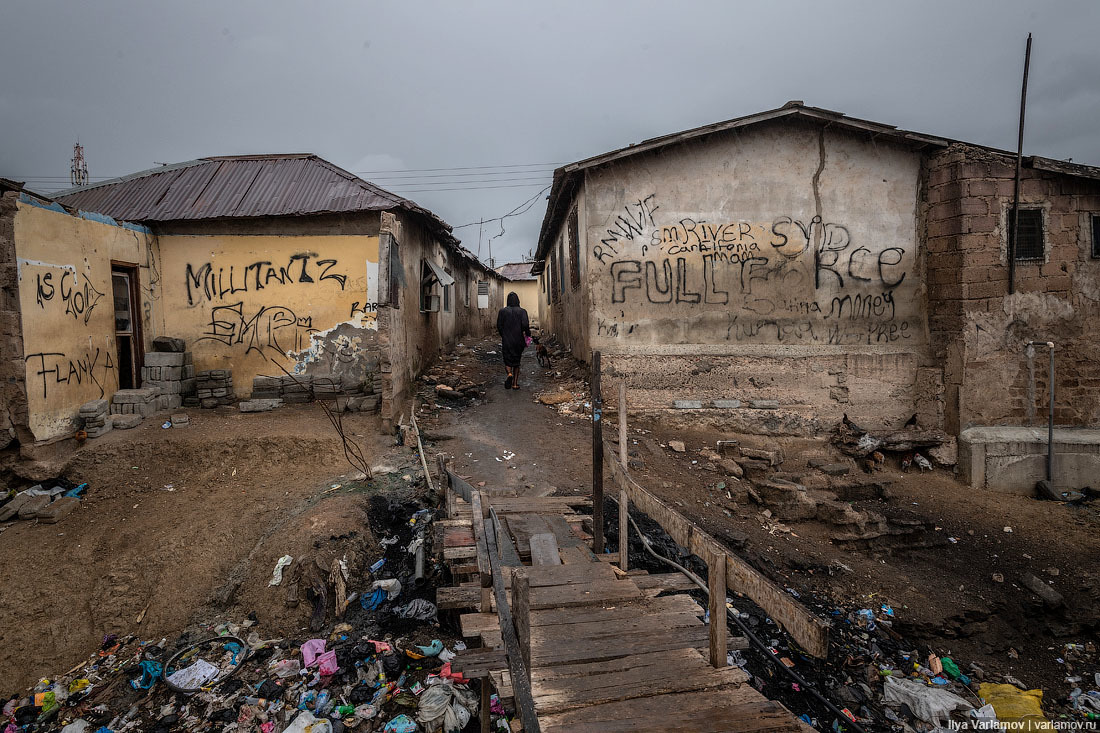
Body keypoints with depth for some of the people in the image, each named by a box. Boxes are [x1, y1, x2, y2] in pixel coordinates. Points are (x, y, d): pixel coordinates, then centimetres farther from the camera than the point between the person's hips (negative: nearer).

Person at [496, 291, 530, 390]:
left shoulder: (502, 311, -2)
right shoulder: (522, 311, -4)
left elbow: (499, 326, 0)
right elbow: (525, 324, -15)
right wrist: (528, 335, 1)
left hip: (506, 341, 0)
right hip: (518, 340, 1)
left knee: (508, 361, 8)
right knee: (516, 362, 14)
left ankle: (509, 374, -25)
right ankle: (515, 383, 12)